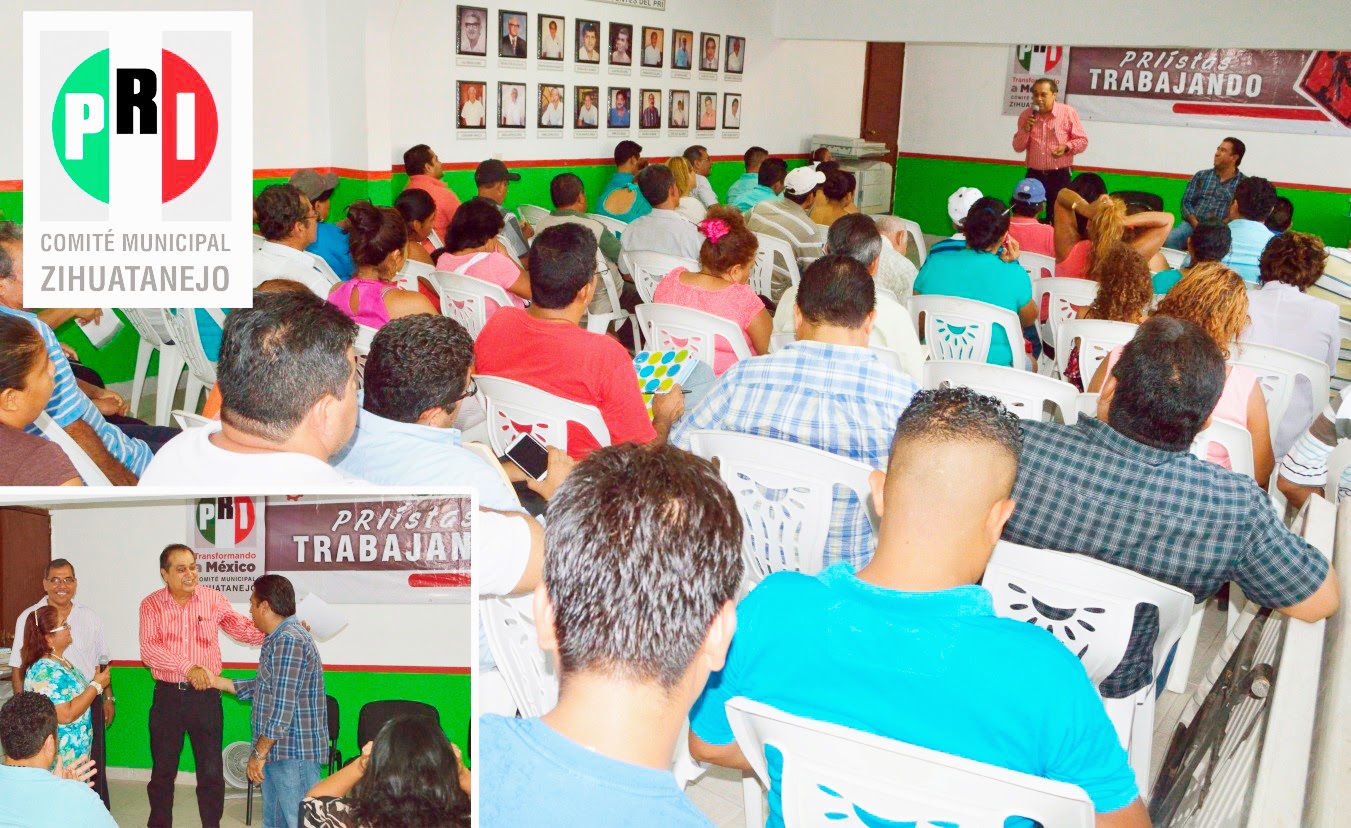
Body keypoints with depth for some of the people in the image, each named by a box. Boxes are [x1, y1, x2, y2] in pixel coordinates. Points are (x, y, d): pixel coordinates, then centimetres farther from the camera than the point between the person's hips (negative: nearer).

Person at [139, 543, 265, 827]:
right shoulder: (151, 605, -4)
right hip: (167, 695, 0)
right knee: (163, 771, 12)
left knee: (211, 772, 5)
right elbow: (149, 649, -16)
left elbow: (244, 630, 2)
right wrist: (189, 668, -30)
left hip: (205, 695, 0)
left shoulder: (213, 599, 0)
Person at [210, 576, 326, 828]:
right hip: (277, 751, 11)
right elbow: (264, 688, 24)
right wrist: (216, 681, 27)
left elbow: (283, 706, -23)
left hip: (295, 753, -11)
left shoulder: (290, 640, -19)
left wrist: (259, 753, -18)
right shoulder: (277, 639, 15)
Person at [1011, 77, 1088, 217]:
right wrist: (1026, 129, -11)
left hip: (1060, 175, -3)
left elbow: (1082, 140, -1)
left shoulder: (1068, 112, -5)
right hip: (1034, 174, 3)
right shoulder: (1026, 115, 5)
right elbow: (1018, 147, 7)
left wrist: (1067, 147, -20)